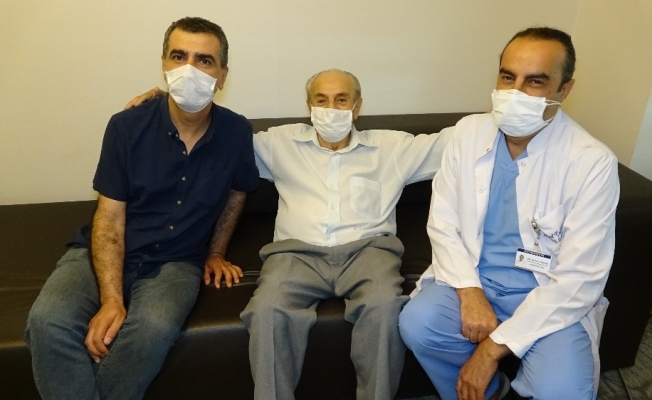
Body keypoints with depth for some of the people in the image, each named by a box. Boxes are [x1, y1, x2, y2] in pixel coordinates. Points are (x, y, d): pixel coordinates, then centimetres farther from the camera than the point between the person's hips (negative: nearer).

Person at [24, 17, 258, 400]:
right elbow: (110, 219, -10)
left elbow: (237, 191, 16)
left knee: (153, 327, -32)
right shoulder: (127, 126, -9)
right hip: (104, 253, 0)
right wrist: (112, 299, -21)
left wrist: (215, 253, 14)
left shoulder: (236, 132, -5)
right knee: (48, 320, -28)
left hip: (177, 262, 0)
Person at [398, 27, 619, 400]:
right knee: (416, 324, -22)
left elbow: (579, 278, -18)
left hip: (550, 299, -2)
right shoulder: (469, 132, -5)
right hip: (472, 280, 3)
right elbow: (443, 223, -1)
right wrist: (469, 291, -18)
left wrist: (494, 347, -20)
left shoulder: (592, 162, -16)